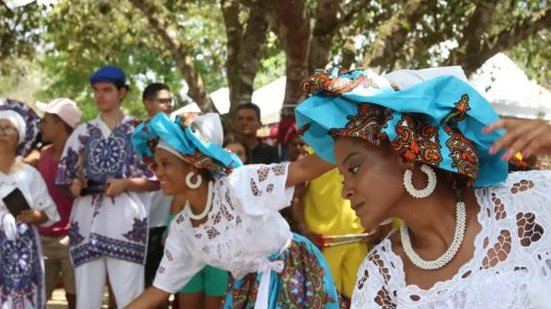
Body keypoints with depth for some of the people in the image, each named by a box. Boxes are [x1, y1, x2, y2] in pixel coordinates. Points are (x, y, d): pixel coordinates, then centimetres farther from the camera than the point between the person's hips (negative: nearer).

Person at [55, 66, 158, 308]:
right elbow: (66, 178, 18)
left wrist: (125, 184, -11)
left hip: (125, 222, -3)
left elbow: (156, 180, 5)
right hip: (87, 222, 3)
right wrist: (74, 185, -4)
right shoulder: (82, 133, 15)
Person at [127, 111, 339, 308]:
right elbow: (158, 290, 3)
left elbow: (303, 169, -30)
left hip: (294, 276, -5)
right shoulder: (181, 229, -3)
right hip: (247, 290, 6)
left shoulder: (237, 184, -22)